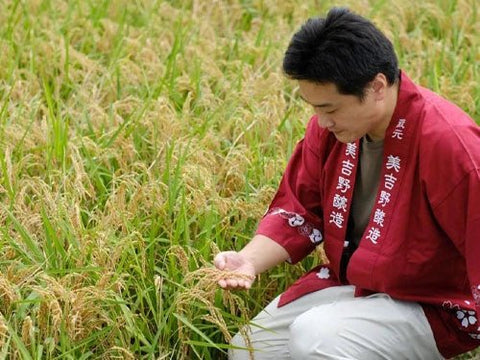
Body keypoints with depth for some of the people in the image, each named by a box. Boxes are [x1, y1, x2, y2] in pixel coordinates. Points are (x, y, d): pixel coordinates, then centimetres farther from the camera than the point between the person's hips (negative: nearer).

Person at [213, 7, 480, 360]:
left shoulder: (447, 142, -28)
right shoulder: (332, 123, -7)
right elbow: (299, 211, 3)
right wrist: (249, 260, -14)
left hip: (430, 306, -7)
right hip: (347, 283, 7)